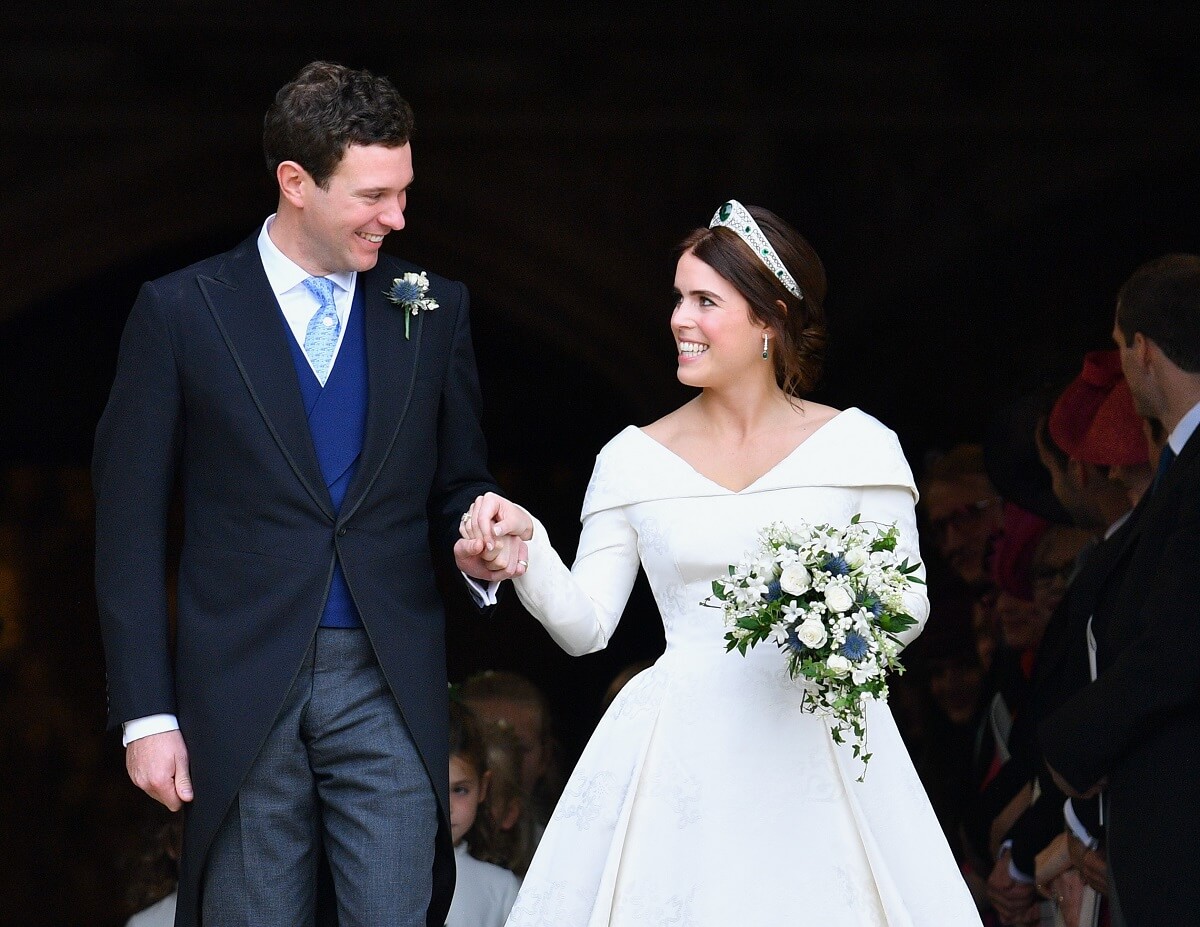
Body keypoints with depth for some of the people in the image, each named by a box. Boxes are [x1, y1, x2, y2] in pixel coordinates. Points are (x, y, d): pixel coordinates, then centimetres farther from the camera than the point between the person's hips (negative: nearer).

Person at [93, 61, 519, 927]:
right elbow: (131, 525, 0)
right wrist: (146, 712, -4)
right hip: (242, 687, -2)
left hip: (389, 691, 2)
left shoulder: (434, 310, 8)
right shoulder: (181, 312, -1)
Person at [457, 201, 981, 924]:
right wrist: (526, 551, -11)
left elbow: (909, 606, 6)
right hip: (684, 750, 1)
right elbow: (585, 625, 6)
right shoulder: (635, 459, 8)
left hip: (820, 739, -1)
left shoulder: (858, 446, 3)